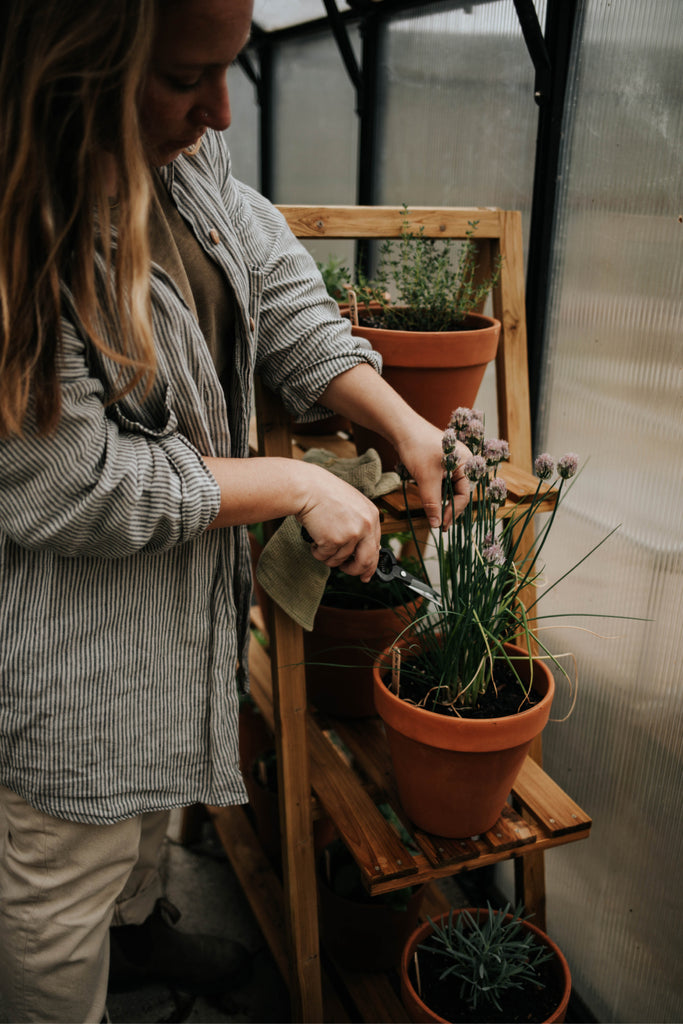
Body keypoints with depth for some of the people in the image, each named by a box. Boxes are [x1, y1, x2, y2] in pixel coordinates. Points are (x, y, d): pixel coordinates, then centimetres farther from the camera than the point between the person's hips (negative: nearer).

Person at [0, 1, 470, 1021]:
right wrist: (301, 487, -21)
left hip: (184, 587, 9)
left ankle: (141, 916, 62)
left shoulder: (189, 160, -6)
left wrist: (404, 422, -7)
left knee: (157, 780, 33)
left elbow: (281, 302, 4)